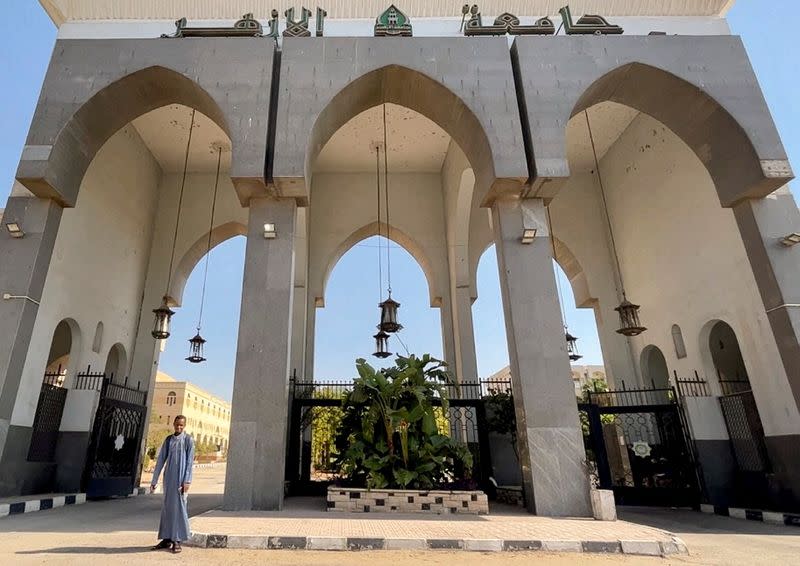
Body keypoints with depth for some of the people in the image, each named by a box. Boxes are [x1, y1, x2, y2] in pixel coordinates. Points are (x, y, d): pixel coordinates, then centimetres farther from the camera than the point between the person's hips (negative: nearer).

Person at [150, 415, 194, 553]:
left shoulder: (188, 440, -4)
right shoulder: (168, 440, 8)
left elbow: (189, 462, -8)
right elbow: (160, 460, 10)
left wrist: (187, 481, -14)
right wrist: (154, 480, 8)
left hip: (180, 479, -5)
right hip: (168, 478, 5)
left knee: (179, 507, -2)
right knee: (167, 507, 10)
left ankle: (177, 541, 6)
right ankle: (166, 539, 21)